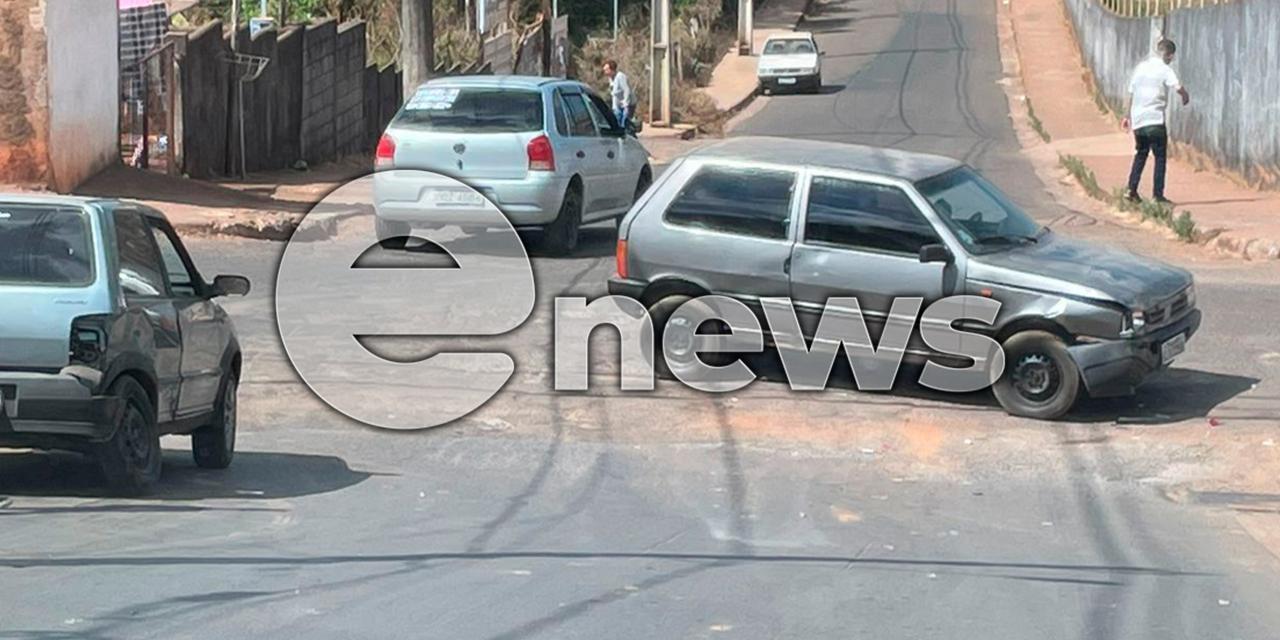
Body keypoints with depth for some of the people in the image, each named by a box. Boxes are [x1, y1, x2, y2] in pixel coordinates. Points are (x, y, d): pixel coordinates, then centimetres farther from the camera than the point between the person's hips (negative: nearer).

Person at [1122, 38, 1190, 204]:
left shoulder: (1140, 67, 11)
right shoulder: (1164, 70, -8)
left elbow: (1131, 94, 17)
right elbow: (1178, 88, -21)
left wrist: (1128, 116, 24)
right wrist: (1186, 97, 1)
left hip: (1138, 120, 6)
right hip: (1155, 120, -6)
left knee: (1141, 154, 18)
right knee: (1160, 156, 1)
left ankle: (1132, 189, 10)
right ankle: (1158, 194, -3)